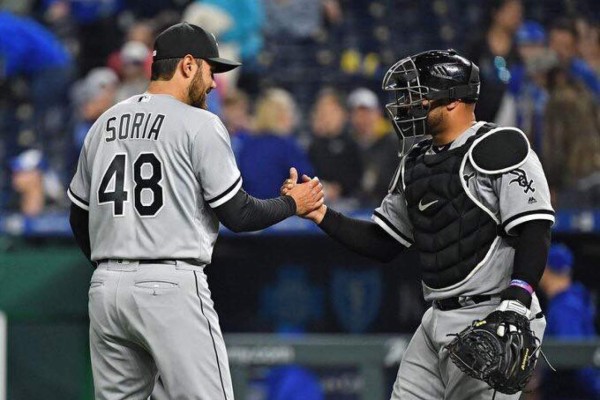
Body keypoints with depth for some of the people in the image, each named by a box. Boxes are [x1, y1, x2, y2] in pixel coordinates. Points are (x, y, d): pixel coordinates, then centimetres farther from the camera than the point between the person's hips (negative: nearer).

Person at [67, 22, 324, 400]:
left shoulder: (104, 124, 14)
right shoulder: (200, 124, -4)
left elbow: (80, 216, 19)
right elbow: (237, 215, -5)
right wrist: (292, 204, 12)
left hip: (106, 287, 7)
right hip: (172, 285, -7)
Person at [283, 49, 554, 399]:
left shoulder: (499, 148, -9)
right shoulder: (417, 163, 17)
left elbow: (534, 233, -16)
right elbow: (383, 244, 21)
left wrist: (516, 303, -26)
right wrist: (320, 213, 10)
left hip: (490, 319, -9)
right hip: (438, 321, 9)